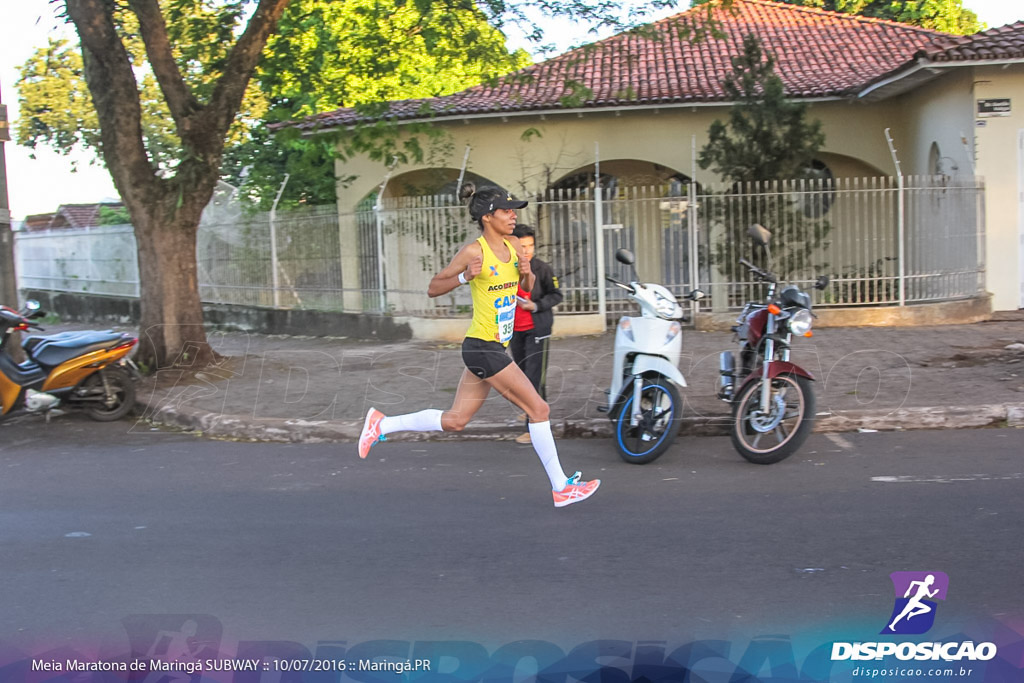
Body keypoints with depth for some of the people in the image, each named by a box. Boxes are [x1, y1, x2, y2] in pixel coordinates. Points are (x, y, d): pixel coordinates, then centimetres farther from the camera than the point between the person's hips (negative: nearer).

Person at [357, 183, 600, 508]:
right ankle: (561, 487, 5)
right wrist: (465, 277, -23)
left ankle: (382, 423, 25)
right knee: (538, 408, -5)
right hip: (482, 347, -8)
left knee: (454, 420, 14)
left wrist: (526, 272, -2)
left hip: (493, 347, 8)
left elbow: (527, 287, 21)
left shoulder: (514, 245, 8)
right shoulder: (473, 251, -13)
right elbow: (433, 289, -7)